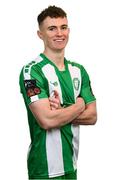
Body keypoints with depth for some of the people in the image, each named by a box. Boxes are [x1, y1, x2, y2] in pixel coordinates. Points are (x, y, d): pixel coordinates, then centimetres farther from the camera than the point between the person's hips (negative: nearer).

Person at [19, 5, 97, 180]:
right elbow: (47, 120, -23)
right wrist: (79, 105, -7)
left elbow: (92, 116, 2)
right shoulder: (32, 71, -13)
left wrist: (60, 112, -15)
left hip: (72, 164, 6)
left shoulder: (78, 70, 7)